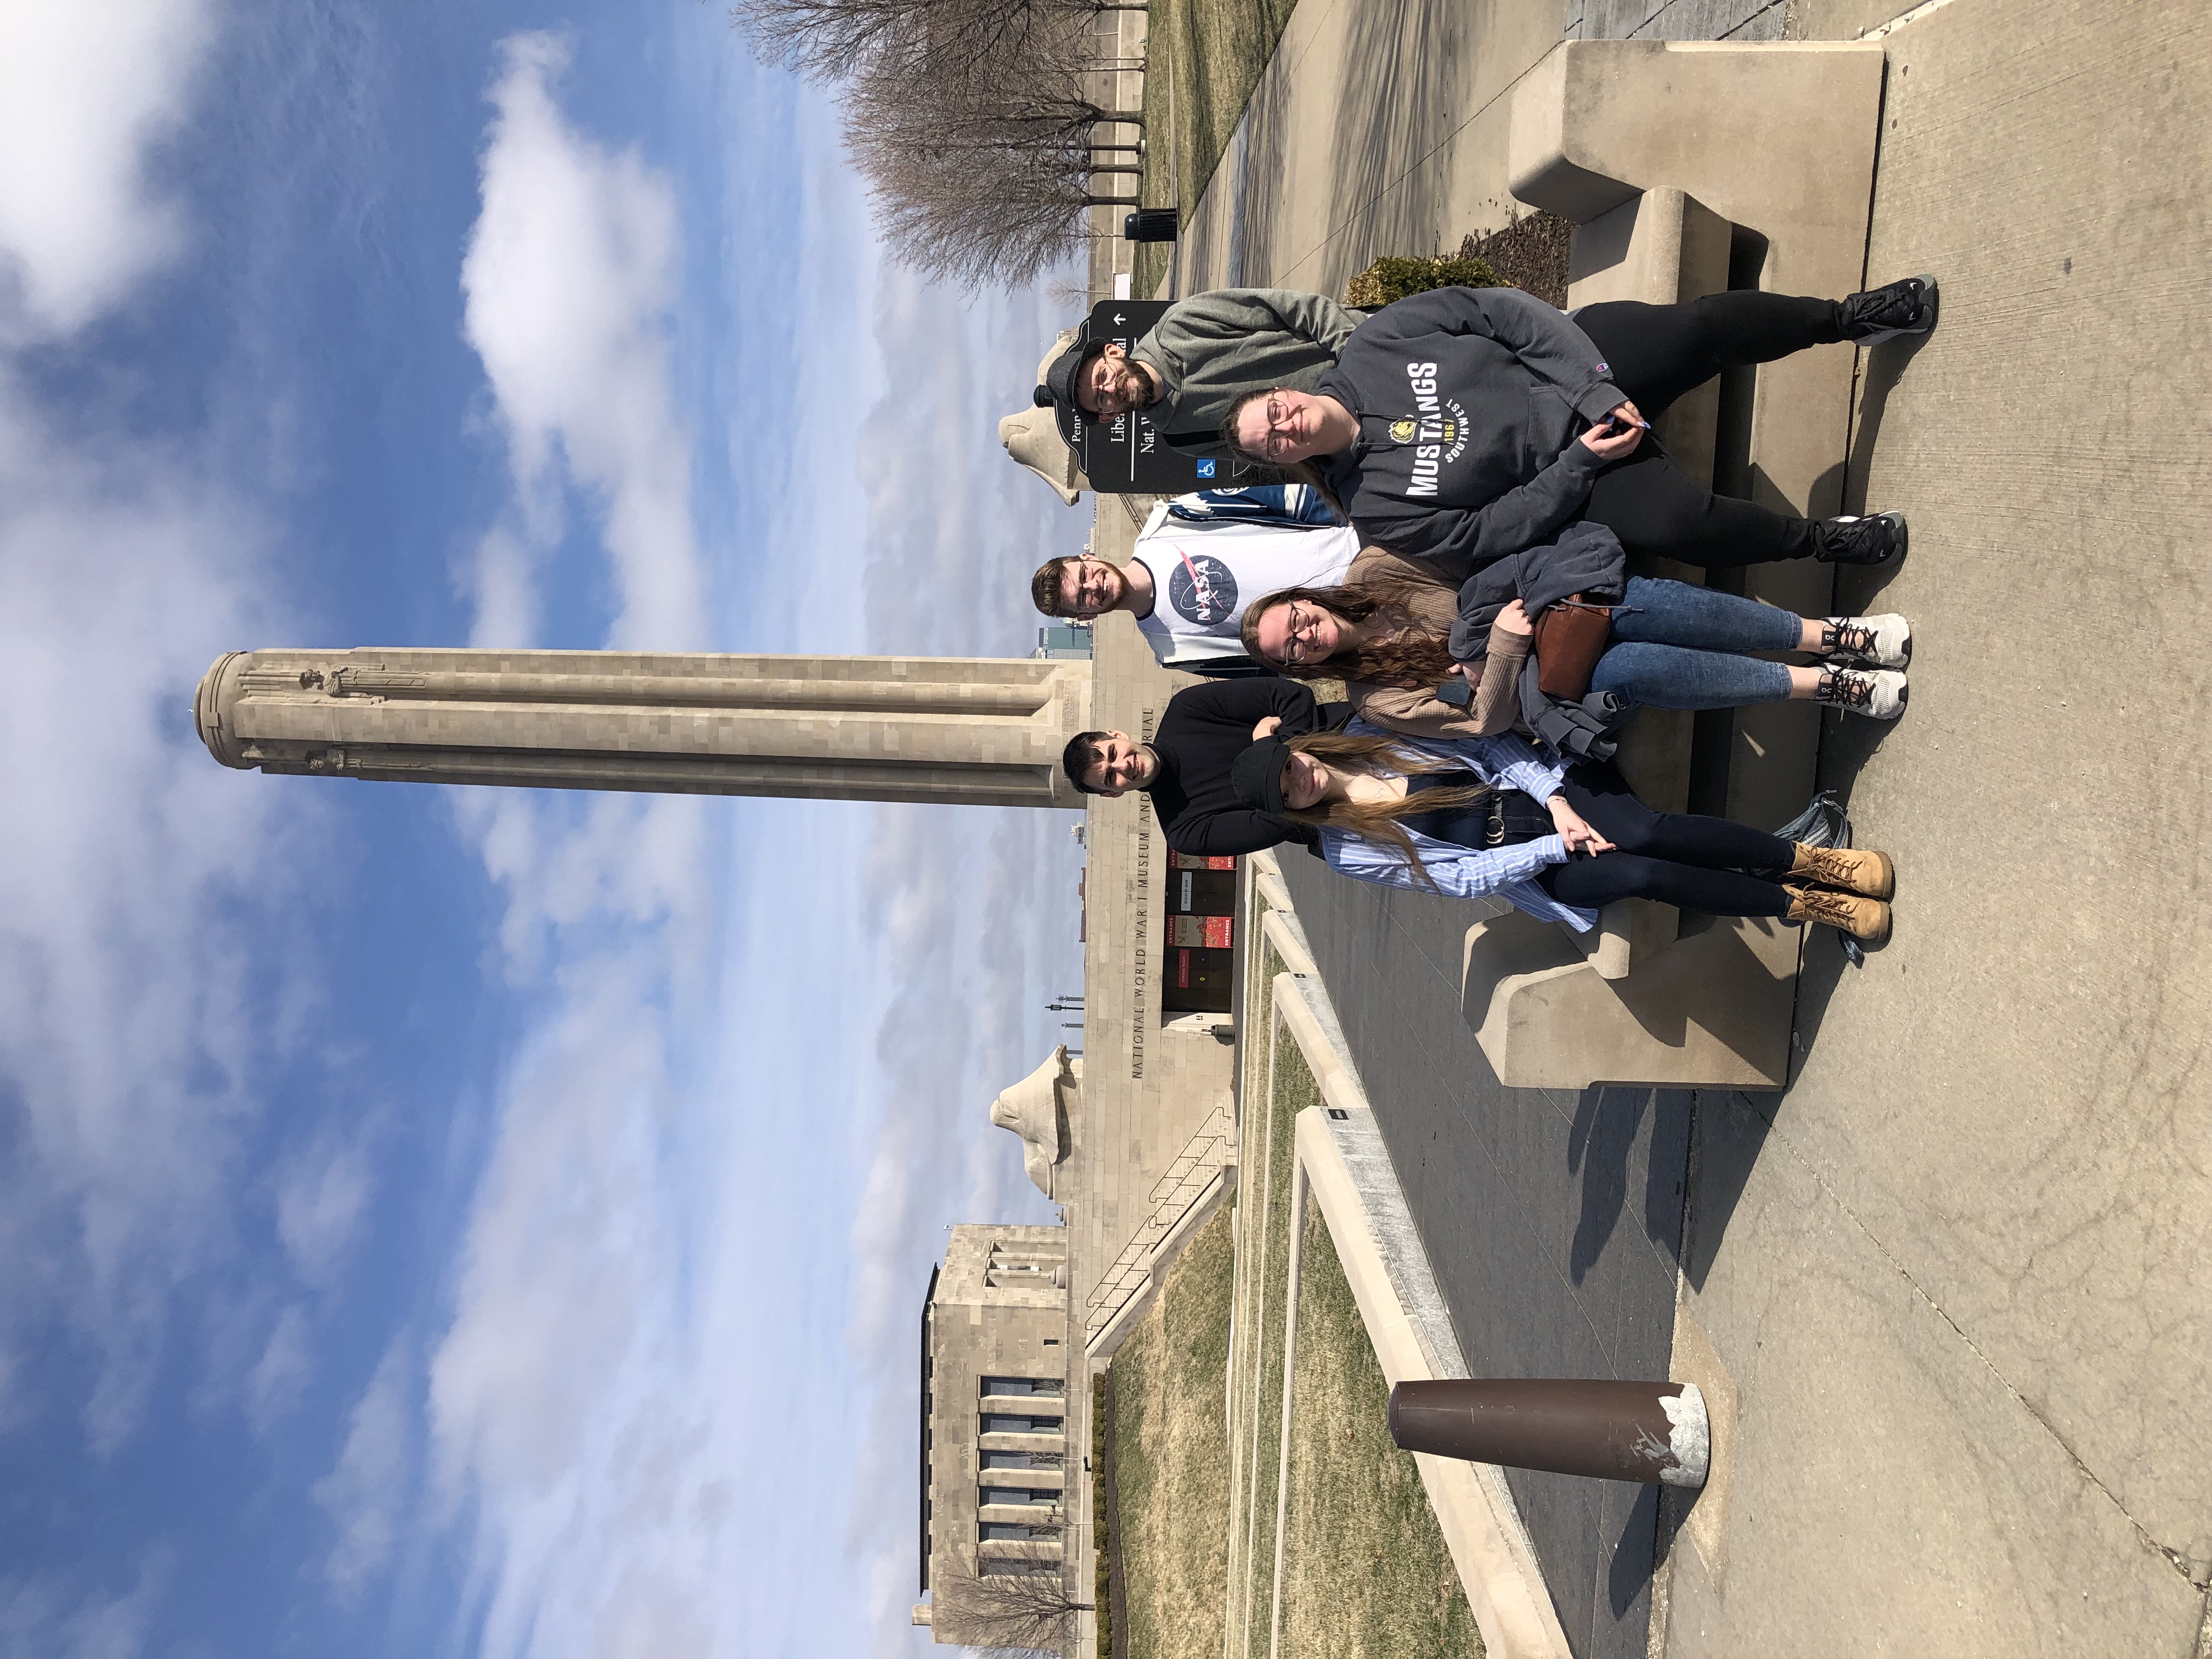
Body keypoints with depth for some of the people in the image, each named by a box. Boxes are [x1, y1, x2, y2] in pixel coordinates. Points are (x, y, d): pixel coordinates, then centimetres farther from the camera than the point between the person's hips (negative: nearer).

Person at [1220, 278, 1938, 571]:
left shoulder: (1372, 347, -6)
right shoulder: (1378, 508, -10)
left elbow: (1503, 310, -6)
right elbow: (1493, 530, -13)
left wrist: (1595, 389, -16)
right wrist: (1580, 463, -22)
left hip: (1586, 360, 2)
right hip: (1562, 470, -2)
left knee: (1703, 326, -22)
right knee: (1678, 522, -28)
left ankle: (1845, 316, 6)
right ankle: (1819, 540, 1)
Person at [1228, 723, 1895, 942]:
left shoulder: (1366, 735, -1)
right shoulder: (1347, 853, -7)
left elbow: (1486, 743, 0)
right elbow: (1461, 875, -8)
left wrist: (1554, 798, -13)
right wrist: (1558, 847, -13)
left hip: (1534, 788, 2)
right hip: (1534, 868, -2)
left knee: (1644, 831, -28)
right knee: (1641, 873, -28)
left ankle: (1809, 859, -17)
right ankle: (1805, 906, -14)